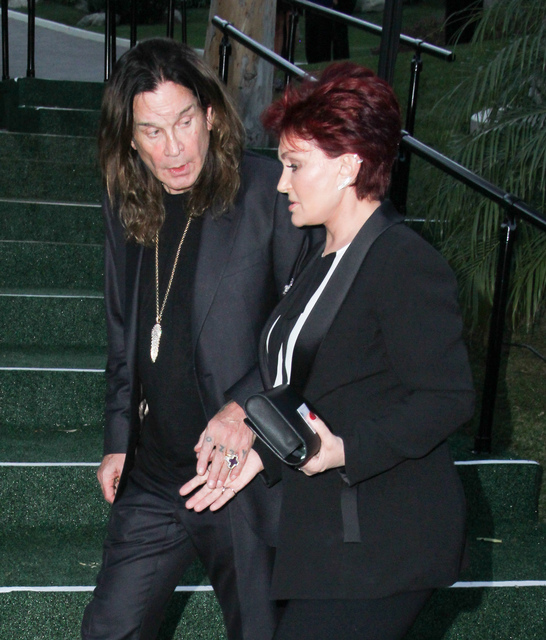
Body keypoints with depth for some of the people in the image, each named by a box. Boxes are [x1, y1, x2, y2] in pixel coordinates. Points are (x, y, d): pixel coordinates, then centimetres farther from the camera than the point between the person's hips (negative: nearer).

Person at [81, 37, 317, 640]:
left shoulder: (268, 192, -13)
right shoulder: (125, 206, 6)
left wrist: (247, 404, -22)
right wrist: (118, 442, 12)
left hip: (243, 478, -5)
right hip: (151, 479, 5)